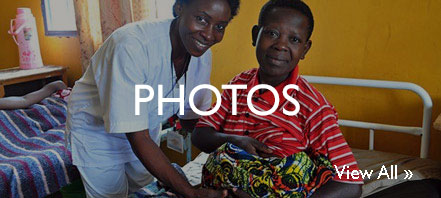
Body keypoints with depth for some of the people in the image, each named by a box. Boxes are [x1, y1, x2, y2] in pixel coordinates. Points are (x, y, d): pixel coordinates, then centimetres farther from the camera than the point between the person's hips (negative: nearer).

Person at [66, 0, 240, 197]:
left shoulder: (203, 55, -17)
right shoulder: (132, 45, -38)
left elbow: (191, 118, -4)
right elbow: (138, 138, -39)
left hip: (146, 127, 6)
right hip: (97, 129, -5)